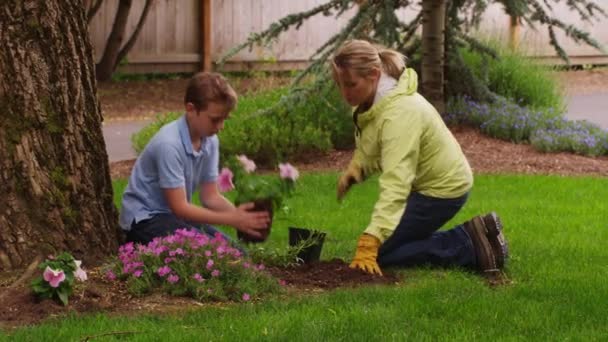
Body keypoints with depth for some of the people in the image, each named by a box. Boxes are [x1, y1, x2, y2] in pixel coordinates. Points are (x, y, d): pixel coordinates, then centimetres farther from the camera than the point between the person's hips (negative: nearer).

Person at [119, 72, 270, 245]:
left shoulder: (210, 142, -3)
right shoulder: (169, 144, -26)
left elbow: (210, 196, 3)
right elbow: (179, 207, -24)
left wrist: (238, 214, -17)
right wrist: (232, 219, -26)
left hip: (176, 215, 8)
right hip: (145, 218, -8)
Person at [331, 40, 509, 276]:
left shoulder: (399, 113, -33)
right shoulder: (373, 98, -5)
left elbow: (395, 184, -42)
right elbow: (369, 147, 13)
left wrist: (369, 243, -49)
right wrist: (355, 168, -10)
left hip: (442, 190, -10)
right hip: (424, 184, 10)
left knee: (378, 253, -11)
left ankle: (471, 246, -6)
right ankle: (474, 237, 12)